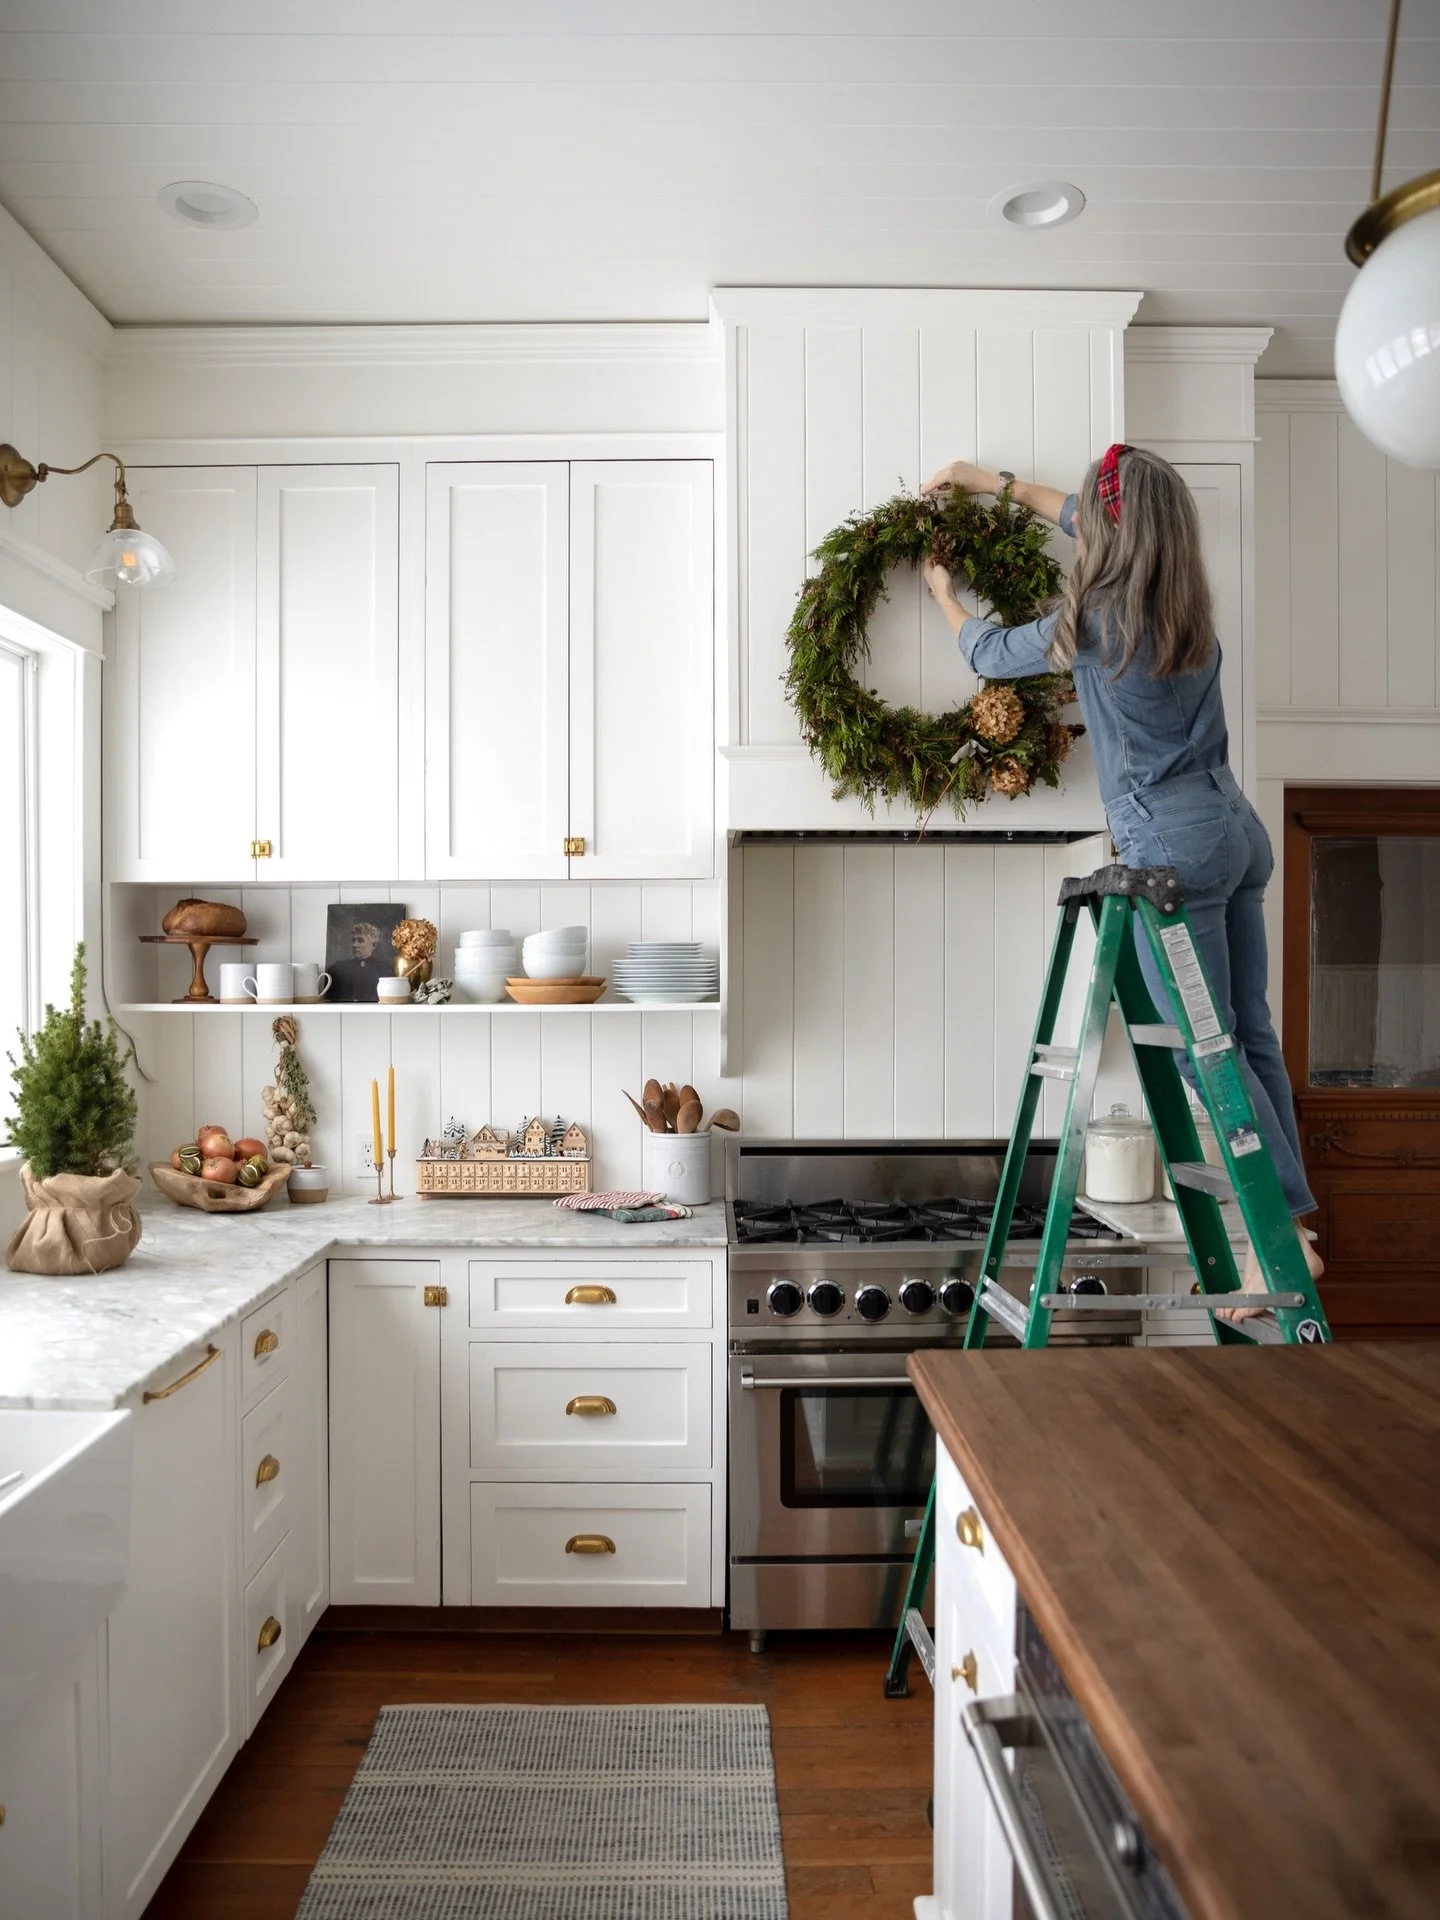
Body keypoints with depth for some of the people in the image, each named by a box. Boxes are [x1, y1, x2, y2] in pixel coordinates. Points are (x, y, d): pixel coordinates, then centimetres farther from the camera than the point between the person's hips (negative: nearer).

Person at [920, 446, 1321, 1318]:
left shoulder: (1095, 623, -11)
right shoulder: (1185, 597, 10)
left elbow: (990, 653, 8)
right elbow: (1095, 523, 28)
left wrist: (945, 595, 28)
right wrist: (995, 481, 36)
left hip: (1173, 845, -8)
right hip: (1236, 829, 8)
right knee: (1252, 1034, 10)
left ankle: (1284, 1233, -2)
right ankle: (1291, 1216, 16)